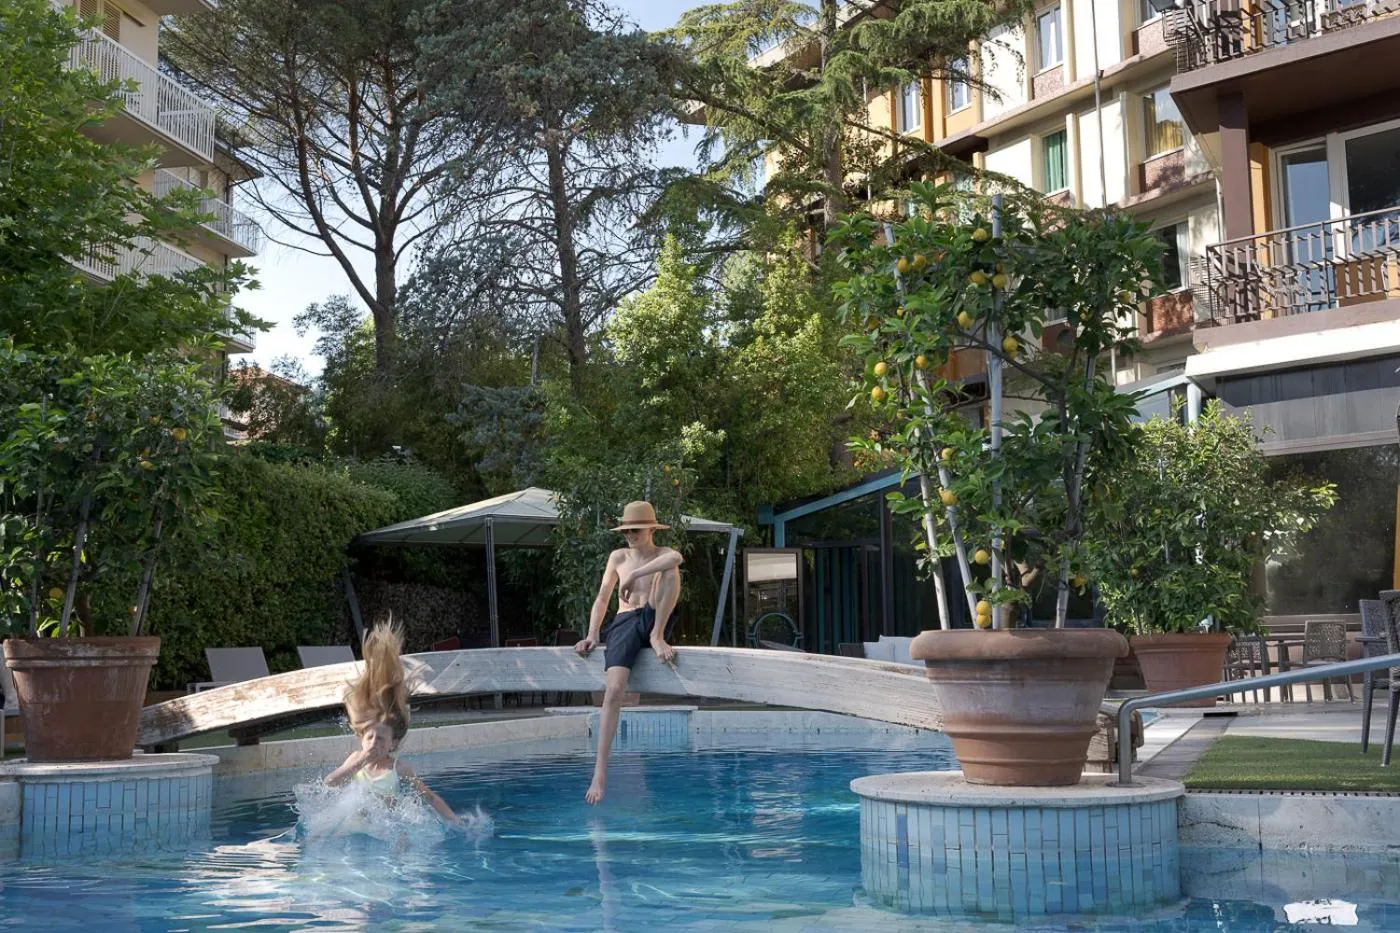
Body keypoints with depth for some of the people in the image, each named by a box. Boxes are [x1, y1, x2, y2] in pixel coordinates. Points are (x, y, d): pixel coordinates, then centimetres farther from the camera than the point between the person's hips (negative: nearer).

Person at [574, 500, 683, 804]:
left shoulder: (662, 555, 9)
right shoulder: (618, 557, 19)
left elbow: (676, 558, -20)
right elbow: (602, 600, 15)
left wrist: (634, 575, -24)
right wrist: (592, 635, -1)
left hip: (652, 621, -1)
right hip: (623, 625, 1)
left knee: (669, 571, -25)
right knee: (614, 690, -27)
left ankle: (658, 638, -22)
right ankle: (600, 773, -34)